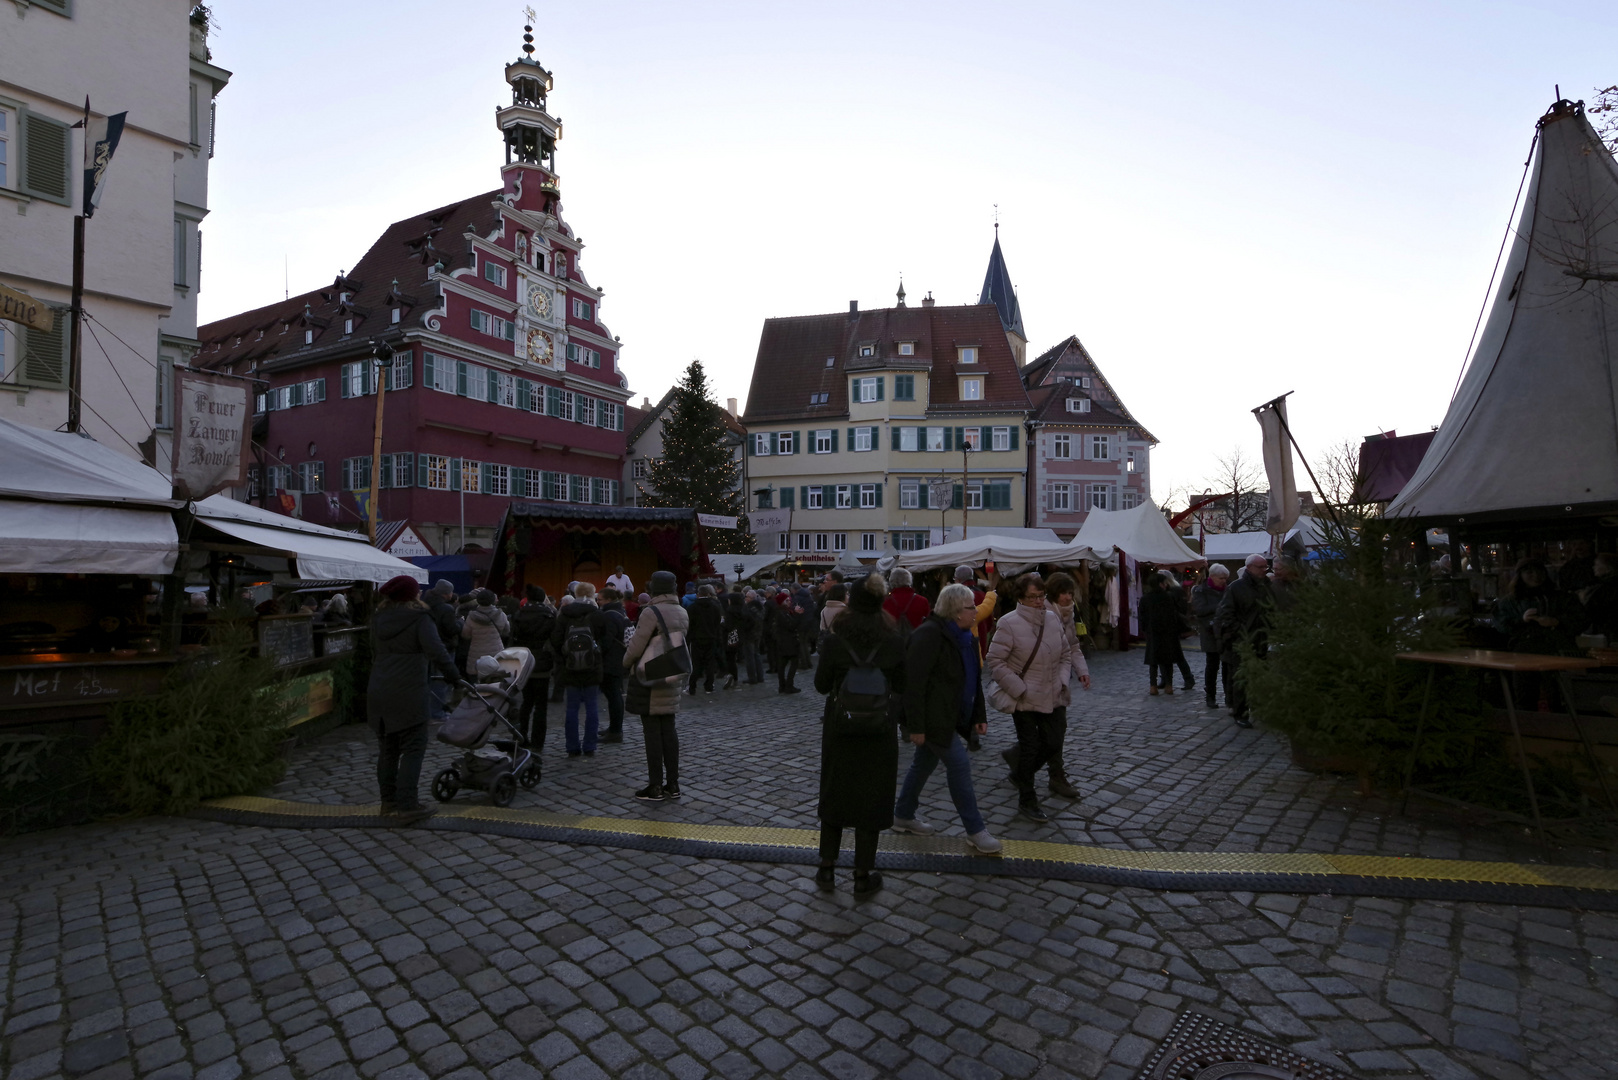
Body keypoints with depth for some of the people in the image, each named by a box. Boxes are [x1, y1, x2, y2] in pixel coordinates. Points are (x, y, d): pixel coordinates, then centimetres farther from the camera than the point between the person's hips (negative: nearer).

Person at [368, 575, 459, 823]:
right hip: (408, 693, -7)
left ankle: (389, 802, 22)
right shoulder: (419, 619, -8)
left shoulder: (378, 620, 13)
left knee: (387, 748, 15)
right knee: (413, 748, -1)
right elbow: (436, 652, -18)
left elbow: (374, 654, 22)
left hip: (378, 693, 7)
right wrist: (455, 677, -10)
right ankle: (406, 806, -3)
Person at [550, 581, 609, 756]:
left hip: (569, 669, 1)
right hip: (592, 669, -1)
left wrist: (563, 660, 13)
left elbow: (555, 641, -1)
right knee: (591, 706, 6)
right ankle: (589, 746, 9)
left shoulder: (563, 615, -1)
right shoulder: (598, 615, -4)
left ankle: (573, 748, 10)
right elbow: (605, 643, -1)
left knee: (572, 707, 7)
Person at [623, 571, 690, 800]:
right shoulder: (682, 613, 7)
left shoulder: (651, 612, -18)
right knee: (668, 730, 12)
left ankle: (656, 786, 6)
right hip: (670, 678, 7)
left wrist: (626, 663, 1)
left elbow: (636, 646, -17)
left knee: (652, 732, 0)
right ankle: (672, 783, 18)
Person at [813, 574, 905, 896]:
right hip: (879, 729, 0)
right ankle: (863, 876, 18)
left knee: (833, 793, 16)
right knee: (871, 798, 10)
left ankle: (827, 869, 24)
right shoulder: (893, 641, -9)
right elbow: (900, 687, -1)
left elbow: (821, 685, -4)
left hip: (839, 727, 0)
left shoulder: (834, 639, -11)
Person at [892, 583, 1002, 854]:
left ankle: (903, 816, 34)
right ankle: (975, 832, 3)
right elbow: (914, 682, -23)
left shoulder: (966, 637, 8)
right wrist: (916, 726, -23)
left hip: (947, 715, 9)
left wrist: (979, 715, 12)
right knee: (959, 763, -8)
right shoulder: (929, 635, -21)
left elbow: (974, 679, 17)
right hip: (931, 717, -9)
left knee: (924, 763, 18)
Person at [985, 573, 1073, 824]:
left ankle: (1021, 774, 36)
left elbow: (1066, 653, 15)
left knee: (1053, 745, 8)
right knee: (1030, 747, 4)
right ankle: (1026, 801, 22)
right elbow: (996, 662, -15)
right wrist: (1019, 690, -16)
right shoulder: (1009, 623, -15)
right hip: (1024, 699, -5)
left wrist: (1062, 681, 2)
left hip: (1052, 697, 6)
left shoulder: (1052, 619, 3)